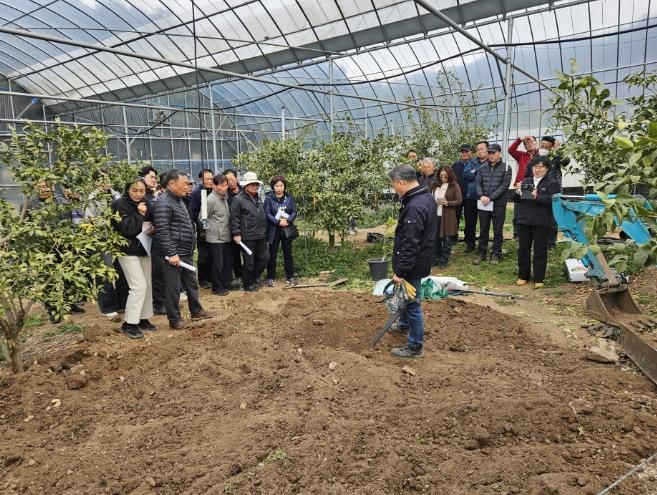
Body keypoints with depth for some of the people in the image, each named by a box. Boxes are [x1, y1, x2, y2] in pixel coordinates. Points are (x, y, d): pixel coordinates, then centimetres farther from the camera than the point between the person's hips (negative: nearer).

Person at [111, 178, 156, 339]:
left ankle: (143, 318, 22)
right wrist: (139, 214, -25)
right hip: (128, 250, -7)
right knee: (139, 286, -12)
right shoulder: (120, 204, -14)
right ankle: (128, 324, -2)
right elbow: (127, 229, -23)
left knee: (147, 285, 10)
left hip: (143, 248, 7)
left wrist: (153, 229, -4)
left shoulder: (145, 203, 6)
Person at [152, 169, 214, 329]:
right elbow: (162, 232, -23)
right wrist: (171, 253, -24)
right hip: (172, 254, -10)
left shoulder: (178, 200, 14)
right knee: (173, 287, 2)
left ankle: (196, 311, 33)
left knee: (191, 283, 19)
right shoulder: (163, 203, -18)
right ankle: (175, 319, 15)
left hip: (185, 253, 10)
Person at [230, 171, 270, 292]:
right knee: (249, 262, 3)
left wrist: (264, 230, 18)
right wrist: (236, 234, -16)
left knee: (265, 258, 11)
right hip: (248, 236, -7)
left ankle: (253, 278, 30)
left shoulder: (258, 198, 15)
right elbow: (234, 218, -12)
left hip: (261, 235, 7)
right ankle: (247, 284, 20)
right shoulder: (238, 199, -9)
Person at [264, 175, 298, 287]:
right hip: (274, 230, -2)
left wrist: (287, 221, -18)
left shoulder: (289, 197, 3)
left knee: (288, 253, 10)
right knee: (272, 254, 6)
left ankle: (290, 276, 20)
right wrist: (278, 222, -22)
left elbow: (294, 212, -1)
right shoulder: (268, 198, -6)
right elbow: (267, 213, -12)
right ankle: (270, 277, 16)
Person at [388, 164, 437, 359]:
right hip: (420, 260, 10)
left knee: (412, 303, 3)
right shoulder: (426, 196, 4)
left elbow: (410, 245, -29)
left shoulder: (414, 207, -29)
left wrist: (400, 272, -24)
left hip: (413, 265, -10)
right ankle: (404, 324, 51)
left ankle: (415, 347, 18)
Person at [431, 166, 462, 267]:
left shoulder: (454, 186, -3)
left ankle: (444, 260, 15)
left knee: (447, 239, 4)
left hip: (447, 217, -3)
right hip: (435, 215, 4)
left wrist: (447, 203, -18)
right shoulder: (435, 185, 8)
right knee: (435, 238, 10)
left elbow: (459, 201, -5)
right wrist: (435, 202, -5)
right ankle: (435, 258, 22)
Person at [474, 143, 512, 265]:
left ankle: (496, 254, 14)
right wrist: (481, 196, -13)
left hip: (498, 204, -3)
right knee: (483, 230, 9)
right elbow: (478, 183, 5)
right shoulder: (482, 168, 10)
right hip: (483, 204, 3)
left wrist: (490, 198, -16)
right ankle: (482, 253, 19)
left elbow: (504, 185, -10)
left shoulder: (506, 168, -1)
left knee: (498, 231, 4)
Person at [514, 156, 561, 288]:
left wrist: (537, 197, -29)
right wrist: (517, 193, -11)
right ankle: (523, 276, 20)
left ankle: (539, 279, 10)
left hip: (542, 222, -4)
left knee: (540, 251, 2)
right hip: (524, 221, 4)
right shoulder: (526, 182, 14)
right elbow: (516, 200, 11)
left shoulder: (552, 183, 0)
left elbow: (551, 200, -14)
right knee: (523, 249, 9)